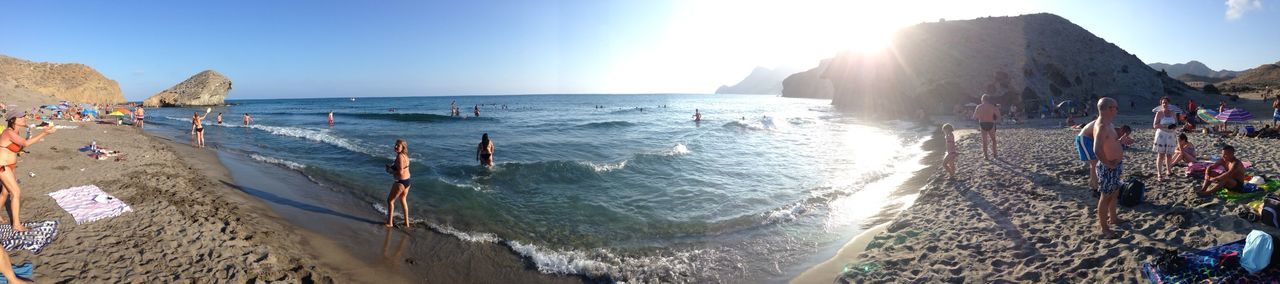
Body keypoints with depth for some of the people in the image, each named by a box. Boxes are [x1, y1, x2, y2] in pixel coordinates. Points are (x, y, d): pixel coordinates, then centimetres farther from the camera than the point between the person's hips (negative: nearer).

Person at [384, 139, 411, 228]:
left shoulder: (399, 156, -22)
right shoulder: (405, 155, 5)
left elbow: (400, 172, -25)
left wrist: (390, 171, -10)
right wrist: (392, 167, 5)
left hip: (401, 182, -9)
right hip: (408, 180, 9)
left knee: (390, 200, 9)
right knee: (403, 200, 24)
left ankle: (389, 223, 18)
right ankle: (406, 223, 32)